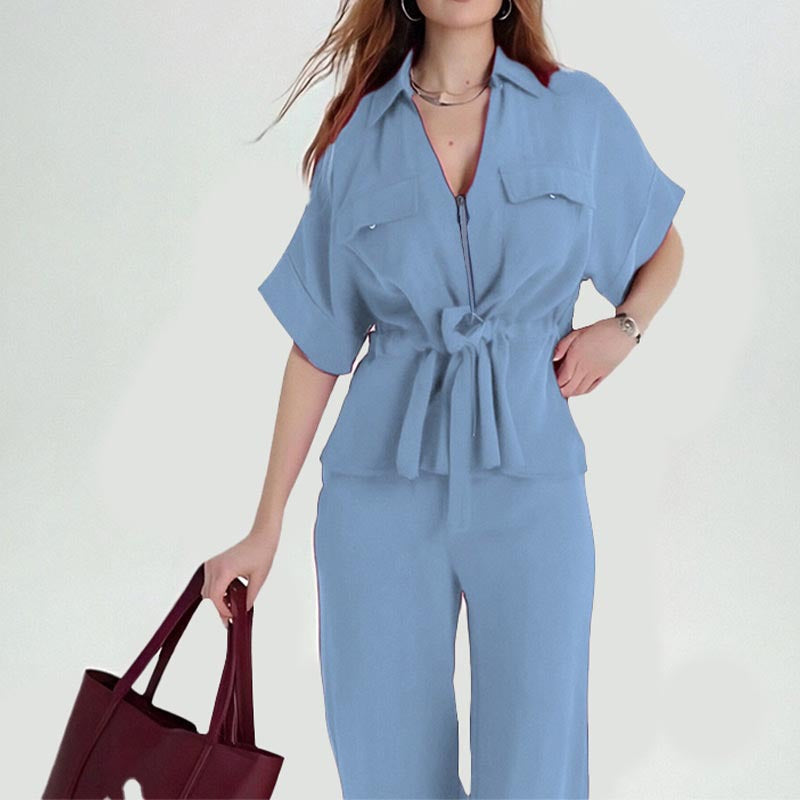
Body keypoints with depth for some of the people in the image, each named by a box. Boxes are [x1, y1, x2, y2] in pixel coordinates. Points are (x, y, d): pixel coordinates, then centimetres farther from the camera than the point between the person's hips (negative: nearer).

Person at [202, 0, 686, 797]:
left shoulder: (579, 110, 3)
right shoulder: (356, 136, 3)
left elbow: (665, 247, 20)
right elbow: (318, 342, 6)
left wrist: (622, 327, -1)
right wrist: (265, 527, 5)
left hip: (529, 480, 0)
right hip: (381, 484, 1)